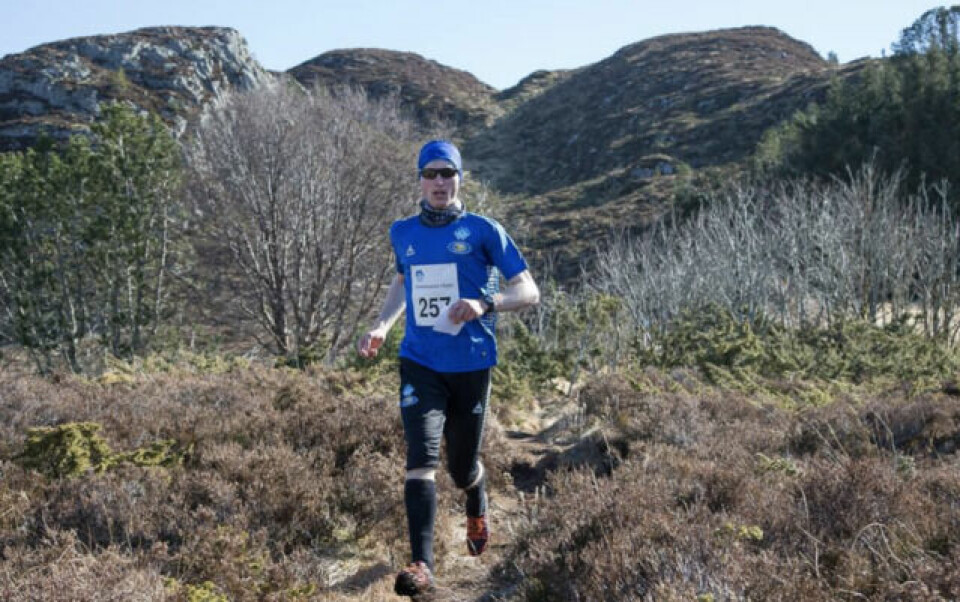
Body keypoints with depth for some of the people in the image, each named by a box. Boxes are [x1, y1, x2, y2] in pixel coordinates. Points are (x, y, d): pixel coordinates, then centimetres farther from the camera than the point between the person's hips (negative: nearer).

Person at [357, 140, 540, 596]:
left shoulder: (483, 230, -5)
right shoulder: (402, 233, 7)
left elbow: (529, 291, -7)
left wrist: (486, 303, -26)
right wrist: (381, 326, 11)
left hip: (471, 365, -1)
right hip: (419, 363, 2)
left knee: (461, 468, 11)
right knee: (421, 459, -17)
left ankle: (477, 509, 47)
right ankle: (421, 565, -16)